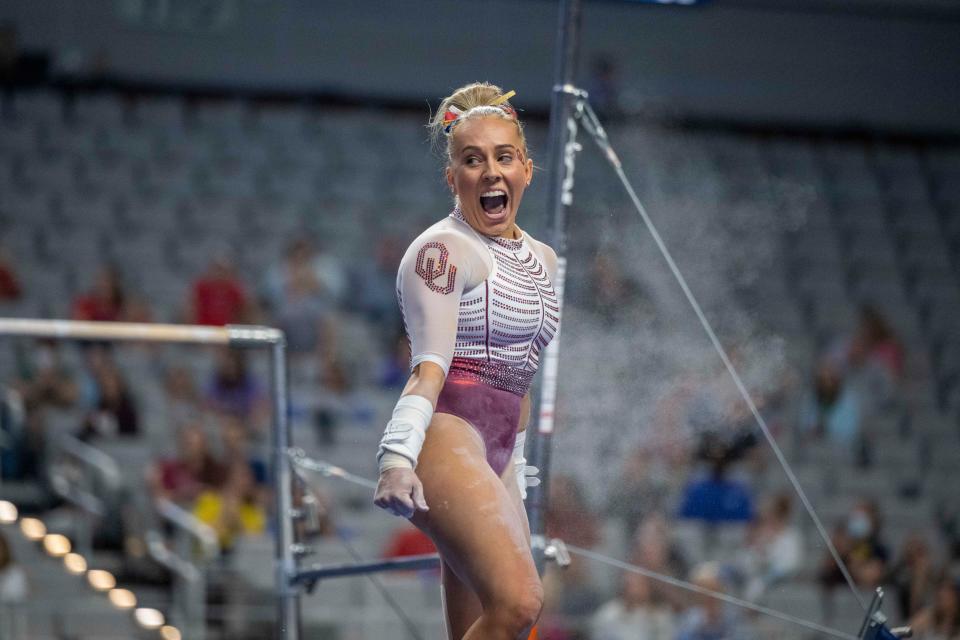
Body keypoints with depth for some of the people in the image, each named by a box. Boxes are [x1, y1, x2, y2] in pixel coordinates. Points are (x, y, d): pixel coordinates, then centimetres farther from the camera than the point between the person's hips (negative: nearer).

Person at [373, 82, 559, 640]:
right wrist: (398, 457, -30)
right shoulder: (443, 249, -7)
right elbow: (431, 366, -17)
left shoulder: (541, 259, 19)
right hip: (448, 441, -9)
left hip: (496, 455, 9)